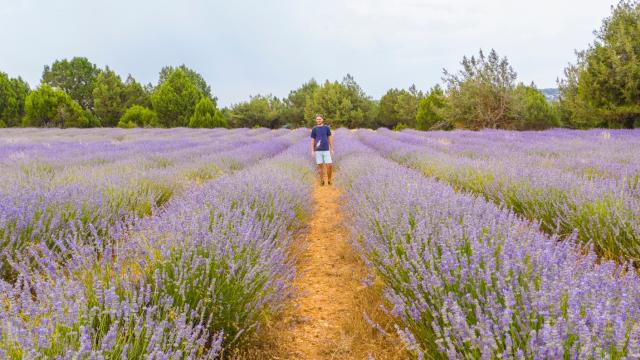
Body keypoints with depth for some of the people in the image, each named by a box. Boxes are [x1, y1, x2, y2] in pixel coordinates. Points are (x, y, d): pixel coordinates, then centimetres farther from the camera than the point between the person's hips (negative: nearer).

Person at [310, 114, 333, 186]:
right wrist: (312, 151, -3)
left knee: (329, 165, -6)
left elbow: (330, 138, 6)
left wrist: (332, 149, 4)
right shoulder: (314, 129, 2)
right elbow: (312, 141, 4)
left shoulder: (327, 128, 2)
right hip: (318, 150, 0)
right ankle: (322, 180, 17)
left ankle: (329, 179, 15)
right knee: (320, 166, 3)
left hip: (326, 150, 0)